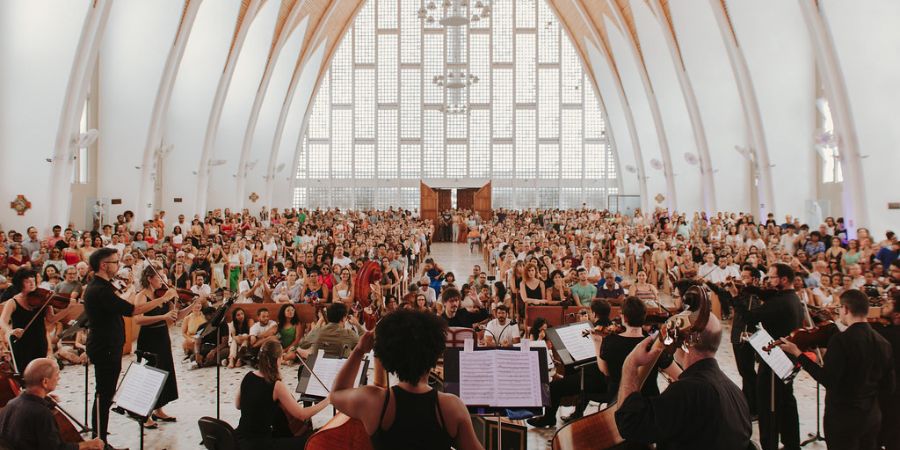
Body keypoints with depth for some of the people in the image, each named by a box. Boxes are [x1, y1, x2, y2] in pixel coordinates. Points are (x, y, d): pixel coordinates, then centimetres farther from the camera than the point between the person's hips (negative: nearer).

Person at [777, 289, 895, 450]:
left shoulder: (841, 340, -21)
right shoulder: (883, 342, 0)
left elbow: (828, 380, -23)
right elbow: (888, 386, 7)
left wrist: (798, 354, -19)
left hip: (843, 417, -6)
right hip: (873, 417, 6)